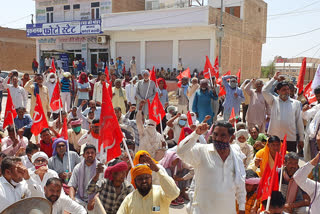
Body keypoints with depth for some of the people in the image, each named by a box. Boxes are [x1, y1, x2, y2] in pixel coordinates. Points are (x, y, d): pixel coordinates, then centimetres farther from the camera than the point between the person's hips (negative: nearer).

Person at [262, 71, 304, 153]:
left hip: (291, 138, 1)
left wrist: (301, 139, 8)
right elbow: (264, 91, -10)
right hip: (274, 138, -1)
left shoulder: (296, 103, 8)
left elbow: (299, 121, 9)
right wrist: (274, 79, -3)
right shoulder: (274, 101, 5)